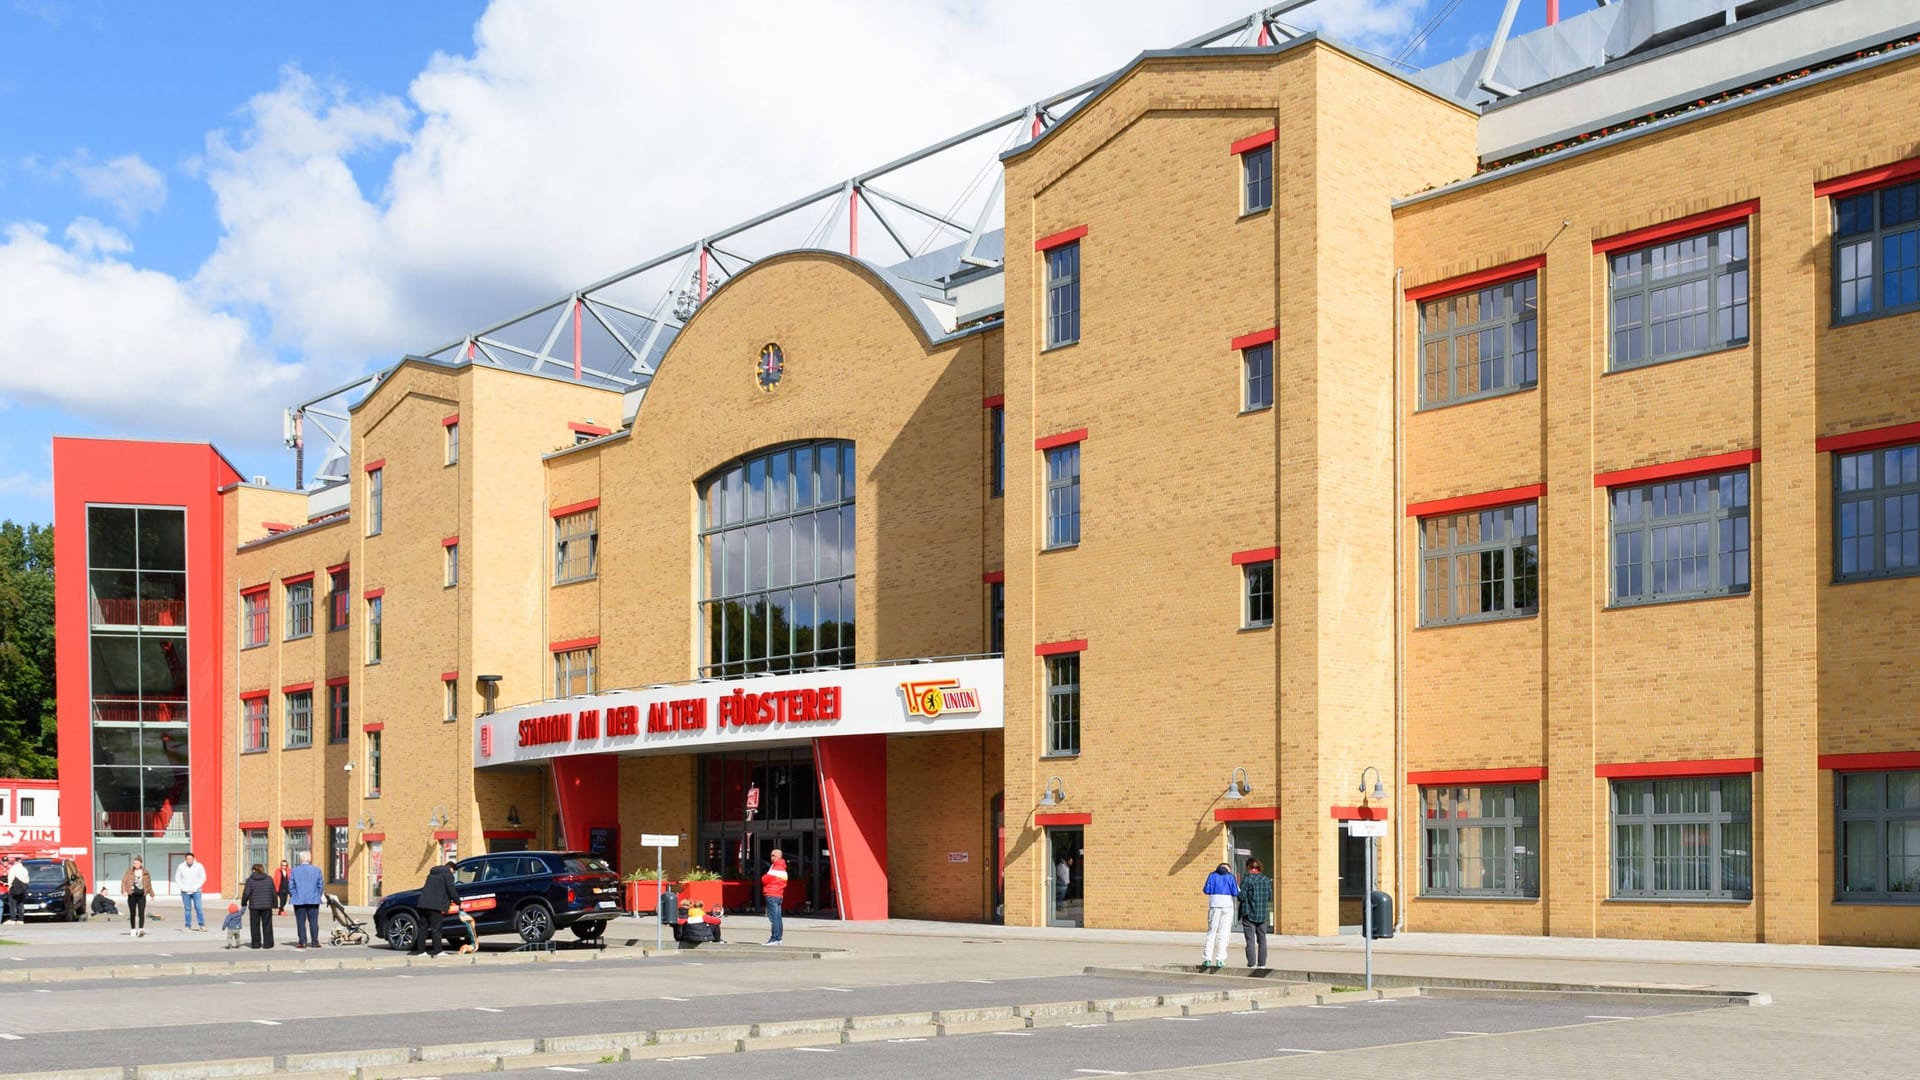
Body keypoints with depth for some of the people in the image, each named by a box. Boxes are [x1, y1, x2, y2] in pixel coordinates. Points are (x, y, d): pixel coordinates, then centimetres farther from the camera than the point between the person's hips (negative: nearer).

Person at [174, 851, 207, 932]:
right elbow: (177, 878, 6)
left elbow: (203, 877, 2)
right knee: (187, 909, 4)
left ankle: (202, 925, -6)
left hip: (196, 891, -1)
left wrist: (196, 887, -7)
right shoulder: (181, 867, -1)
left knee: (198, 908, -8)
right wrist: (183, 887, -5)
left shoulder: (199, 866, -3)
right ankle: (187, 926, 10)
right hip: (185, 892, 1)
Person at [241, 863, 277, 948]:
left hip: (254, 906, -2)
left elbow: (246, 893, -6)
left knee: (255, 925, 7)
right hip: (267, 906, 2)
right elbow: (273, 893, 6)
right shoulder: (269, 879, 5)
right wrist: (274, 904, 14)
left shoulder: (250, 880, -3)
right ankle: (267, 943, 7)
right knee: (267, 925, 7)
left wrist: (243, 904, 7)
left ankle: (256, 944, 7)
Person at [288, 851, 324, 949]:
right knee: (313, 922, 5)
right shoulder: (316, 870, -2)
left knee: (301, 922, 4)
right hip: (313, 900, 1)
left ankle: (302, 942, 3)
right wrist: (318, 895, 13)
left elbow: (291, 886, -2)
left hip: (299, 900, -1)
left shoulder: (294, 870, -3)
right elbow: (321, 885, 0)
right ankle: (314, 941, 4)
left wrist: (293, 896, 10)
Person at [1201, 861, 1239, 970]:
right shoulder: (1230, 876, 5)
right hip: (1228, 905, 0)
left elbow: (1206, 890, 0)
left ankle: (1208, 959, -1)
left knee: (1211, 932, 6)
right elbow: (1236, 893, -1)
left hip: (1214, 905, 0)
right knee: (1223, 934, 2)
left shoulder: (1212, 875, 7)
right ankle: (1220, 960, -3)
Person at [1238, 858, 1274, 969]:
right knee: (1262, 940, 12)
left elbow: (1242, 896, -14)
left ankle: (1252, 963, -5)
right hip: (1263, 914, 4)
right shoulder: (1266, 879, 4)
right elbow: (1270, 897, 7)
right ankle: (1262, 964, 13)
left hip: (1249, 914, -4)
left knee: (1250, 940, -1)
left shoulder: (1246, 879, -11)